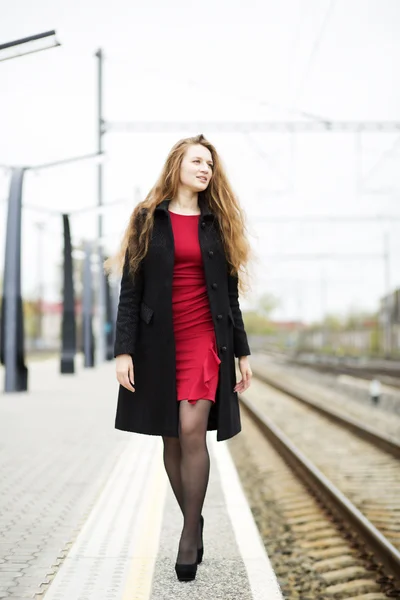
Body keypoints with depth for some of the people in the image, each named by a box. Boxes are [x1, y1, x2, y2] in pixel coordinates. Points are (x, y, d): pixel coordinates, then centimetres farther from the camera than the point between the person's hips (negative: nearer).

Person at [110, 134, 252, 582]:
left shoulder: (217, 223, 9)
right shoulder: (148, 219, 4)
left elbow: (230, 294, 11)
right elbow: (130, 290, 0)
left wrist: (242, 353, 8)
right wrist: (123, 349, -8)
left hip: (206, 338, 0)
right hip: (158, 342, 0)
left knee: (192, 430, -14)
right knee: (172, 439, 6)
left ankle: (190, 533, -4)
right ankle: (193, 524, 21)